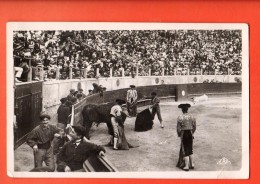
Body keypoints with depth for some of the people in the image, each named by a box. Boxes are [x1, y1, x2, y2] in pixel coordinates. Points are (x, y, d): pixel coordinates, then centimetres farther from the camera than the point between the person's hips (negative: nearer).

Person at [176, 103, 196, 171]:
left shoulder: (180, 117, -14)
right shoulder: (192, 116, -1)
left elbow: (178, 128, -12)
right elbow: (194, 127, 5)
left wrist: (179, 134, 6)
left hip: (184, 134, -4)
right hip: (190, 133, 4)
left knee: (185, 151, 5)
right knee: (191, 150, 18)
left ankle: (186, 166, 8)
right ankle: (192, 164, 23)